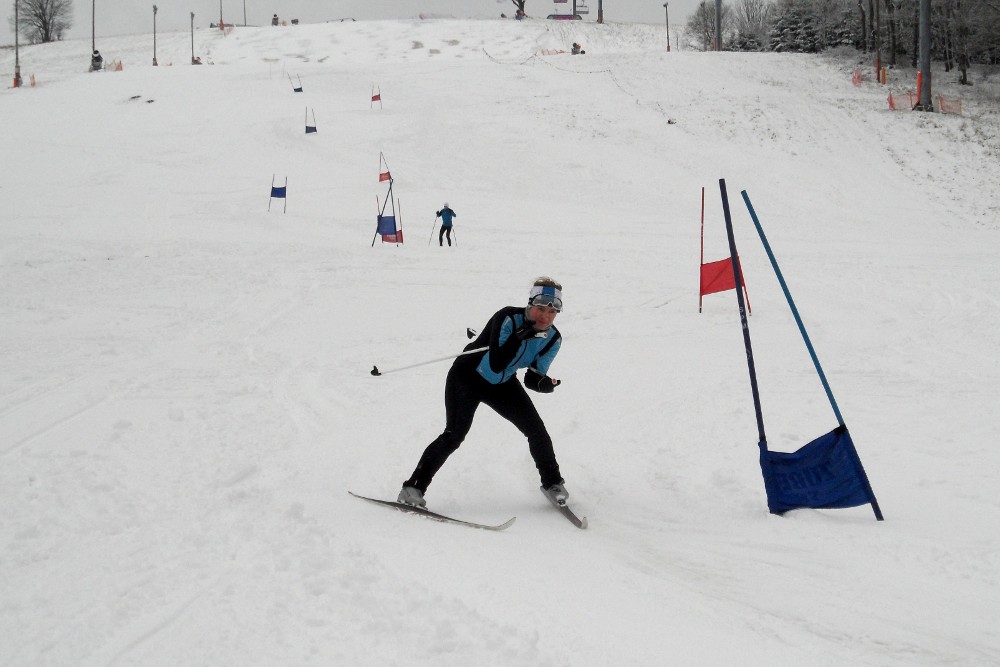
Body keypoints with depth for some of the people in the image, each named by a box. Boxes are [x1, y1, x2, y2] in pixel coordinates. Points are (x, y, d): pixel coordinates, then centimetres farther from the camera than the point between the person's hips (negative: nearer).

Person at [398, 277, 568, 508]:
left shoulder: (553, 340, -10)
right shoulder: (508, 318, -29)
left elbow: (533, 377, -4)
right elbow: (496, 365, -35)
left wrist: (544, 383, -26)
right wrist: (519, 337, -43)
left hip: (503, 385, 5)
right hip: (468, 378, -5)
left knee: (537, 432, -2)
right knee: (454, 435, -19)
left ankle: (553, 483, 21)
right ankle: (413, 487, -12)